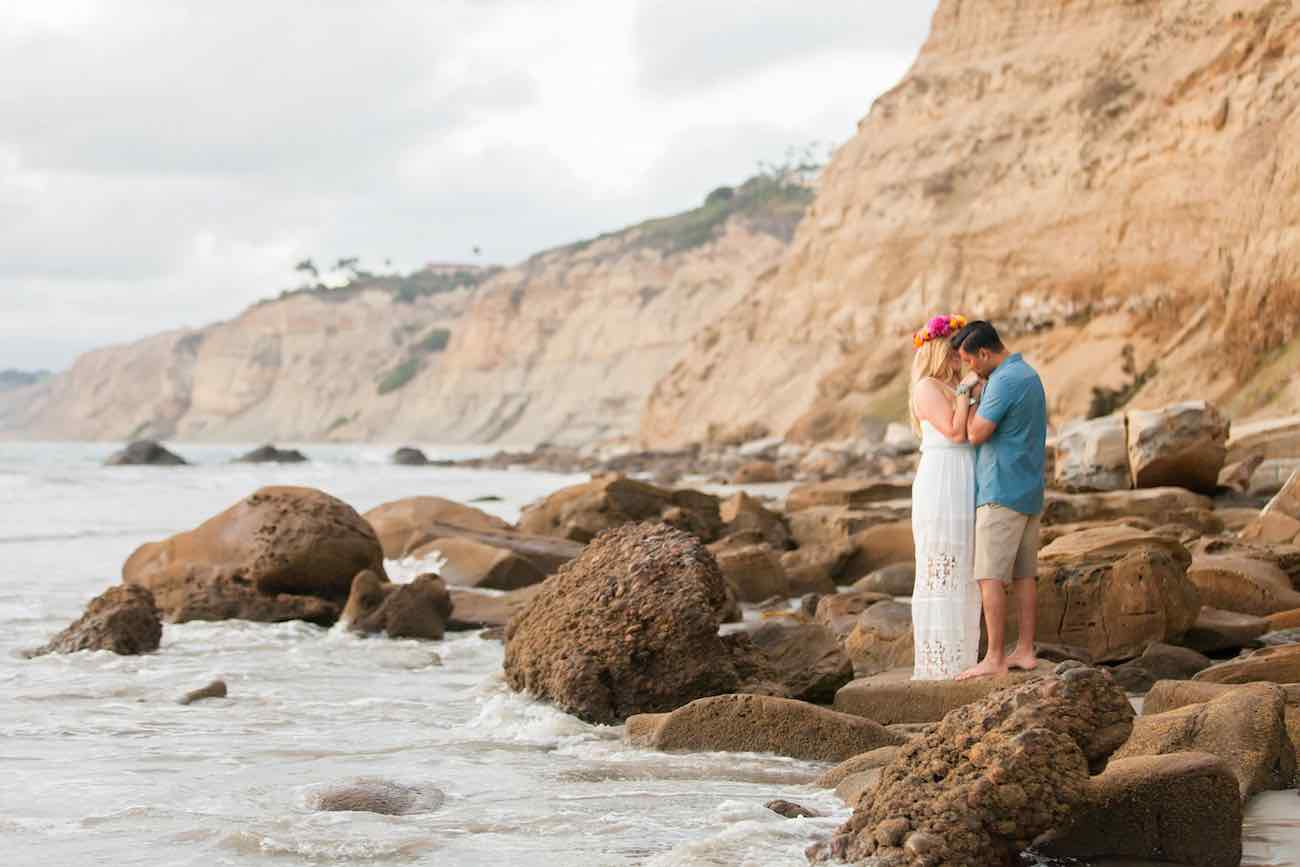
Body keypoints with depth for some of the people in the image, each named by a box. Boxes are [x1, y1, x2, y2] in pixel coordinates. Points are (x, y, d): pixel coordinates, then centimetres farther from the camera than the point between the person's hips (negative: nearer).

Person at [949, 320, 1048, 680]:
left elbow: (976, 433, -18)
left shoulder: (1004, 381, -17)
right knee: (1024, 574, 10)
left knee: (990, 576, -8)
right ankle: (1025, 651, 11)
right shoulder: (1029, 374, 15)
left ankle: (994, 659, -10)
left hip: (1001, 492, -10)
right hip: (1029, 490, 10)